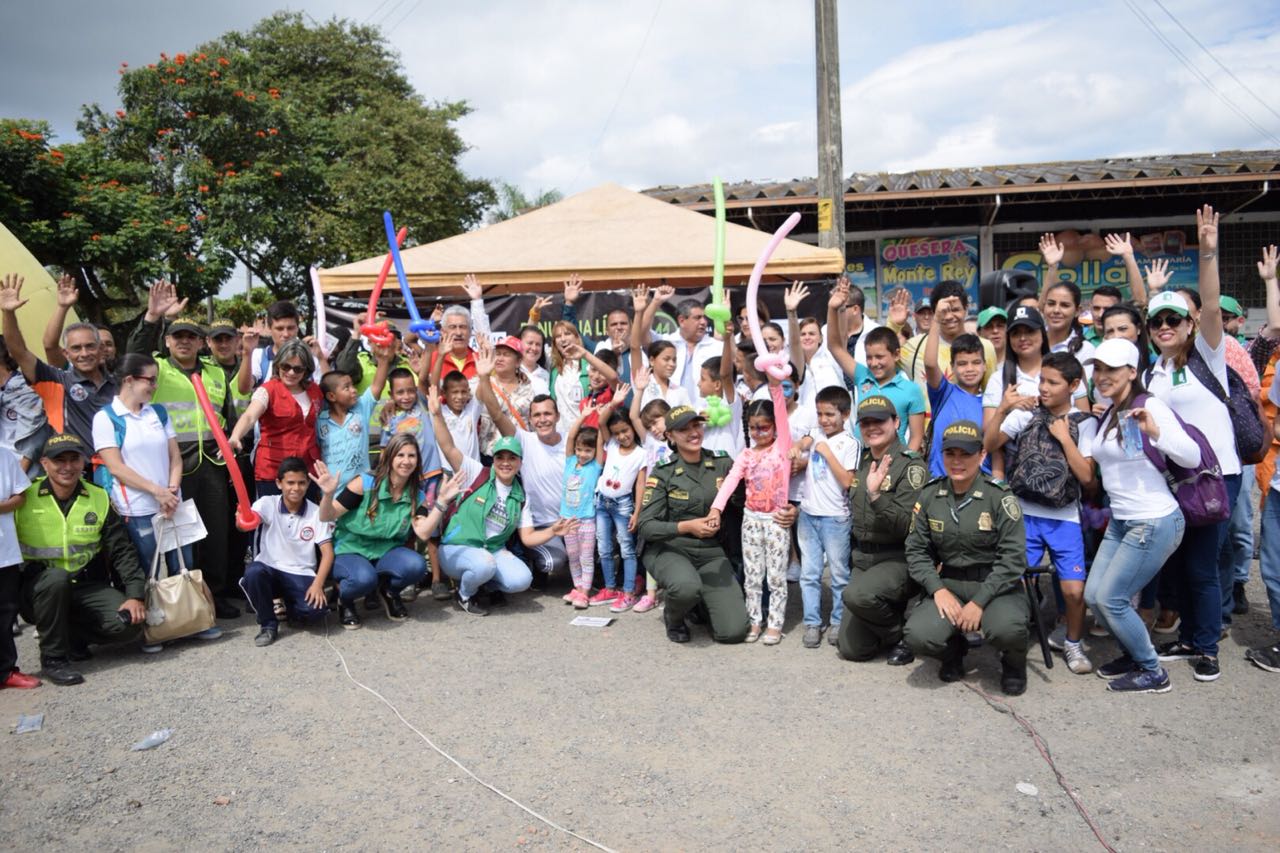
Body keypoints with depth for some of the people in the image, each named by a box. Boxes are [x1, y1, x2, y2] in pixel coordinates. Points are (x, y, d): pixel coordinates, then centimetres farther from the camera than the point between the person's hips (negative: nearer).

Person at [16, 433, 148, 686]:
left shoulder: (99, 499, 3)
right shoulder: (24, 499, -4)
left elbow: (122, 551, 1)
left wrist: (135, 595, -8)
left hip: (87, 587, 2)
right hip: (38, 589, -2)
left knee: (130, 623, -20)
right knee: (56, 577, -36)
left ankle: (72, 636, 10)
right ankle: (53, 657, -17)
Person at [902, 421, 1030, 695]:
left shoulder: (999, 497, -9)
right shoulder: (929, 495, 2)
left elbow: (1012, 558, -13)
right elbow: (916, 549, 4)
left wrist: (979, 602, -19)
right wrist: (938, 589, -11)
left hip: (996, 586, -3)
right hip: (949, 585, 3)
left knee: (1005, 629, -35)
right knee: (918, 636, -24)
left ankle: (1014, 663, 5)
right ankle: (954, 649, 15)